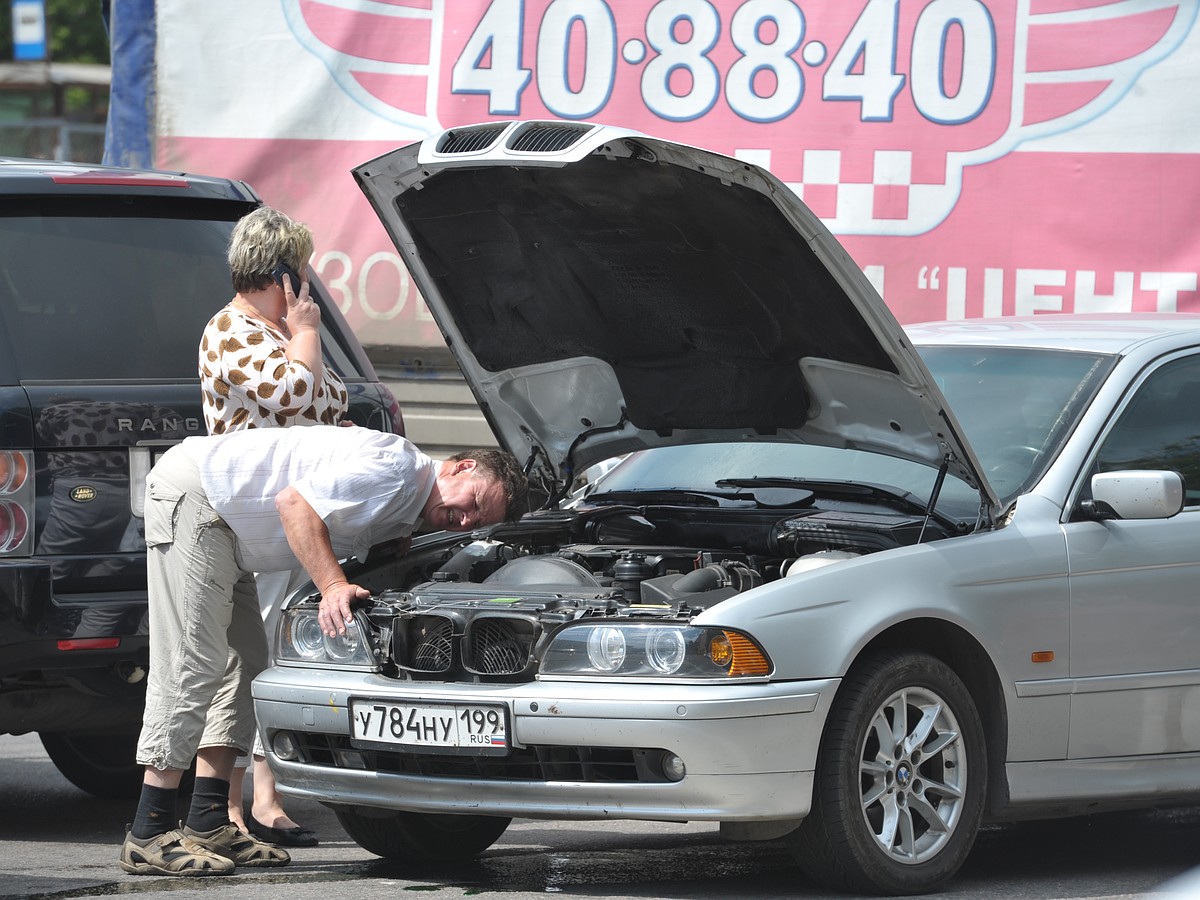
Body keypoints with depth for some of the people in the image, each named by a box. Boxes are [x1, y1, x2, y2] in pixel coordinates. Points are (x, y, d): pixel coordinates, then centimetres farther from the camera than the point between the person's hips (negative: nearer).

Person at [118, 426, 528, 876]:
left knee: (244, 661, 10)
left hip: (223, 523, 11)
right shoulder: (392, 467, -20)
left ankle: (208, 825, 10)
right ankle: (148, 837, -12)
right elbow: (295, 502, -25)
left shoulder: (405, 515, 12)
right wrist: (333, 585, -30)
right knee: (193, 666, -12)